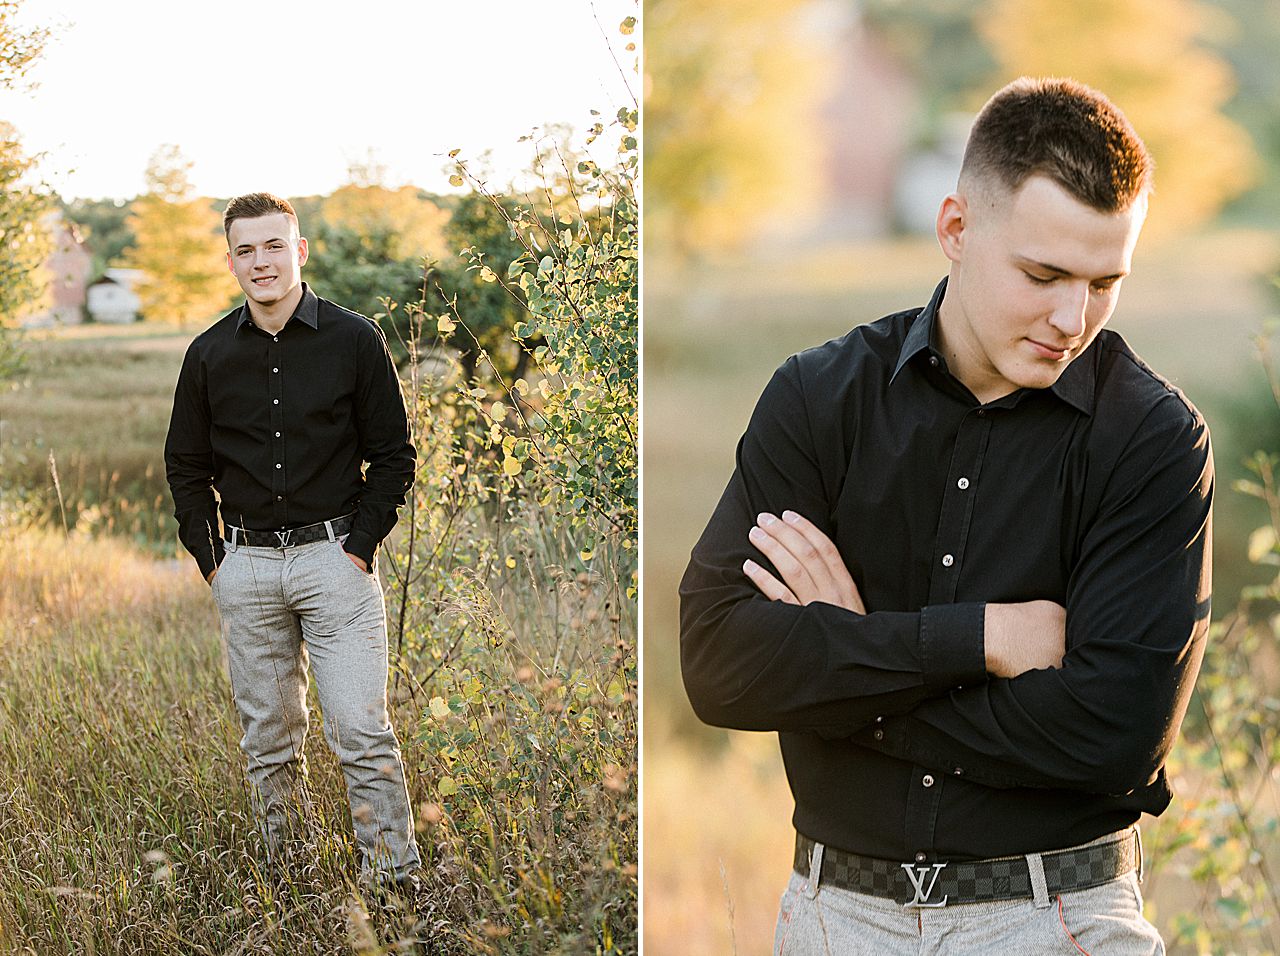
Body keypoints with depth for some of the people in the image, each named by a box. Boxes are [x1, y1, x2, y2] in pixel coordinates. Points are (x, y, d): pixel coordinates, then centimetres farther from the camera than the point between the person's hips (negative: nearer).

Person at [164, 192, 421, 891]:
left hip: (335, 558, -3)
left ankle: (393, 877, -1)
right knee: (268, 739, 9)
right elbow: (186, 464, 14)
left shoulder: (354, 340, -2)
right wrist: (210, 558, 6)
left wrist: (360, 546, -6)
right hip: (246, 567, 3)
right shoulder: (210, 355, 5)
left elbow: (393, 454, 2)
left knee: (362, 733, -8)